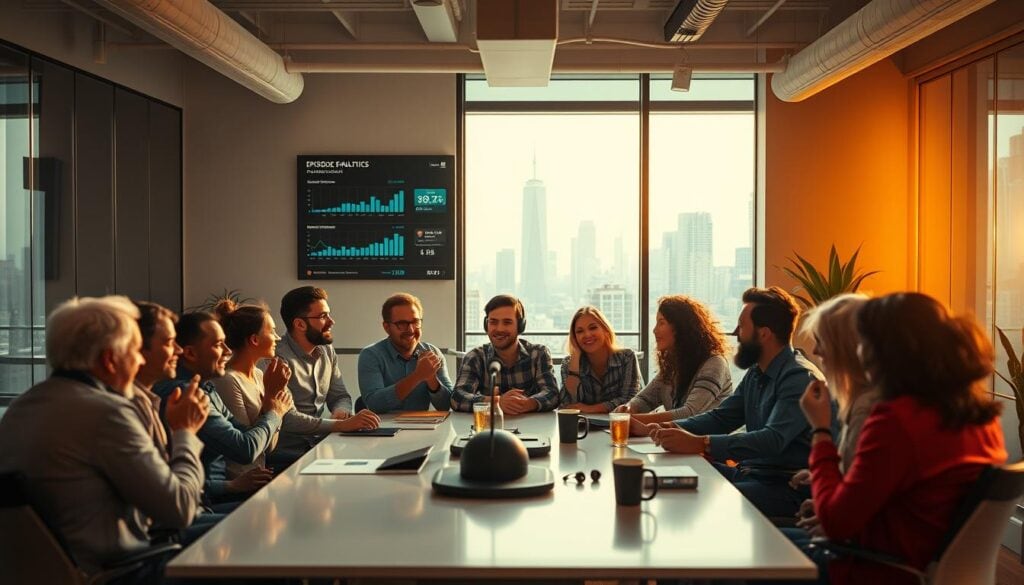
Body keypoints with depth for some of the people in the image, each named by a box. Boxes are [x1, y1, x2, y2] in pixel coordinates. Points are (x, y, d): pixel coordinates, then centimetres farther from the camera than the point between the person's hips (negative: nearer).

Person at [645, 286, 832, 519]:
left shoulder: (800, 377, -17)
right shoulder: (755, 374, 14)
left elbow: (773, 439, -30)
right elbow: (721, 417, 16)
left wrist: (699, 443, -36)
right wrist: (674, 428, -3)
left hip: (786, 486, -9)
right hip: (748, 473, 9)